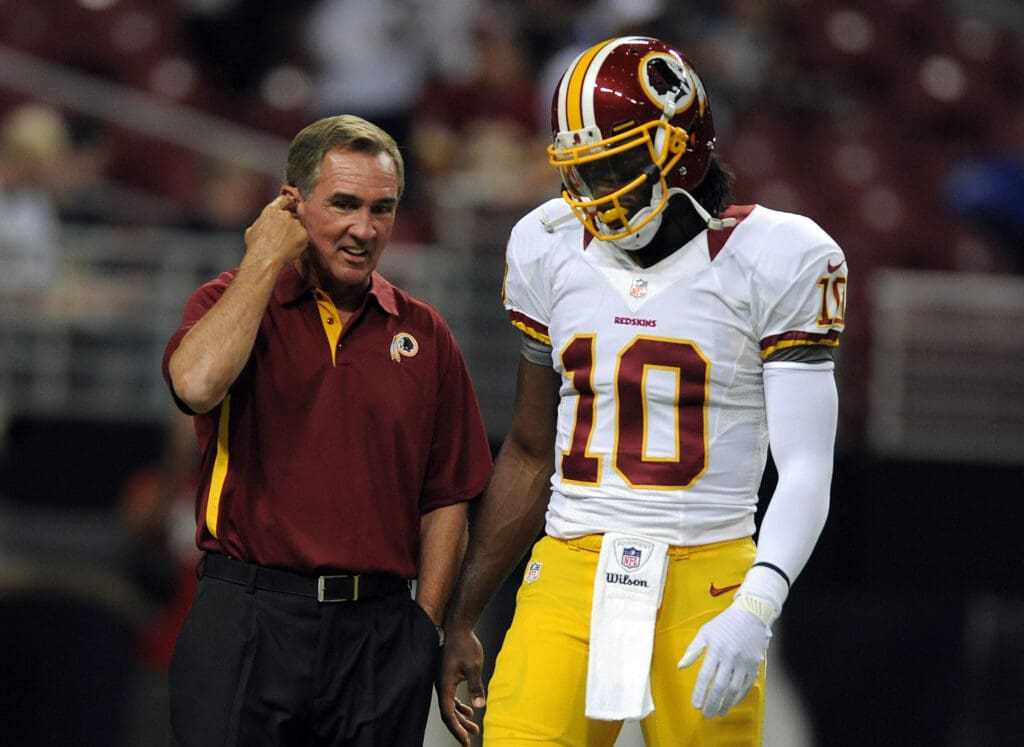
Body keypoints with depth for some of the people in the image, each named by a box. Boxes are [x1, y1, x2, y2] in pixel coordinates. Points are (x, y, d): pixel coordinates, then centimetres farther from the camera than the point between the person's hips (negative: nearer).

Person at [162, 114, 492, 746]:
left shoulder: (424, 335, 11)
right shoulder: (232, 305, 4)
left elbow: (446, 498, 12)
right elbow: (197, 383, -20)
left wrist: (425, 625, 2)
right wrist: (266, 261, -8)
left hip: (379, 630, 3)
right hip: (248, 621, -3)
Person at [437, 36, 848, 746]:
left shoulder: (775, 261, -4)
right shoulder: (552, 252, 9)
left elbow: (805, 469, -7)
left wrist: (754, 612, -22)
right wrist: (460, 621, 18)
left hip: (704, 589, -3)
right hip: (570, 578, 3)